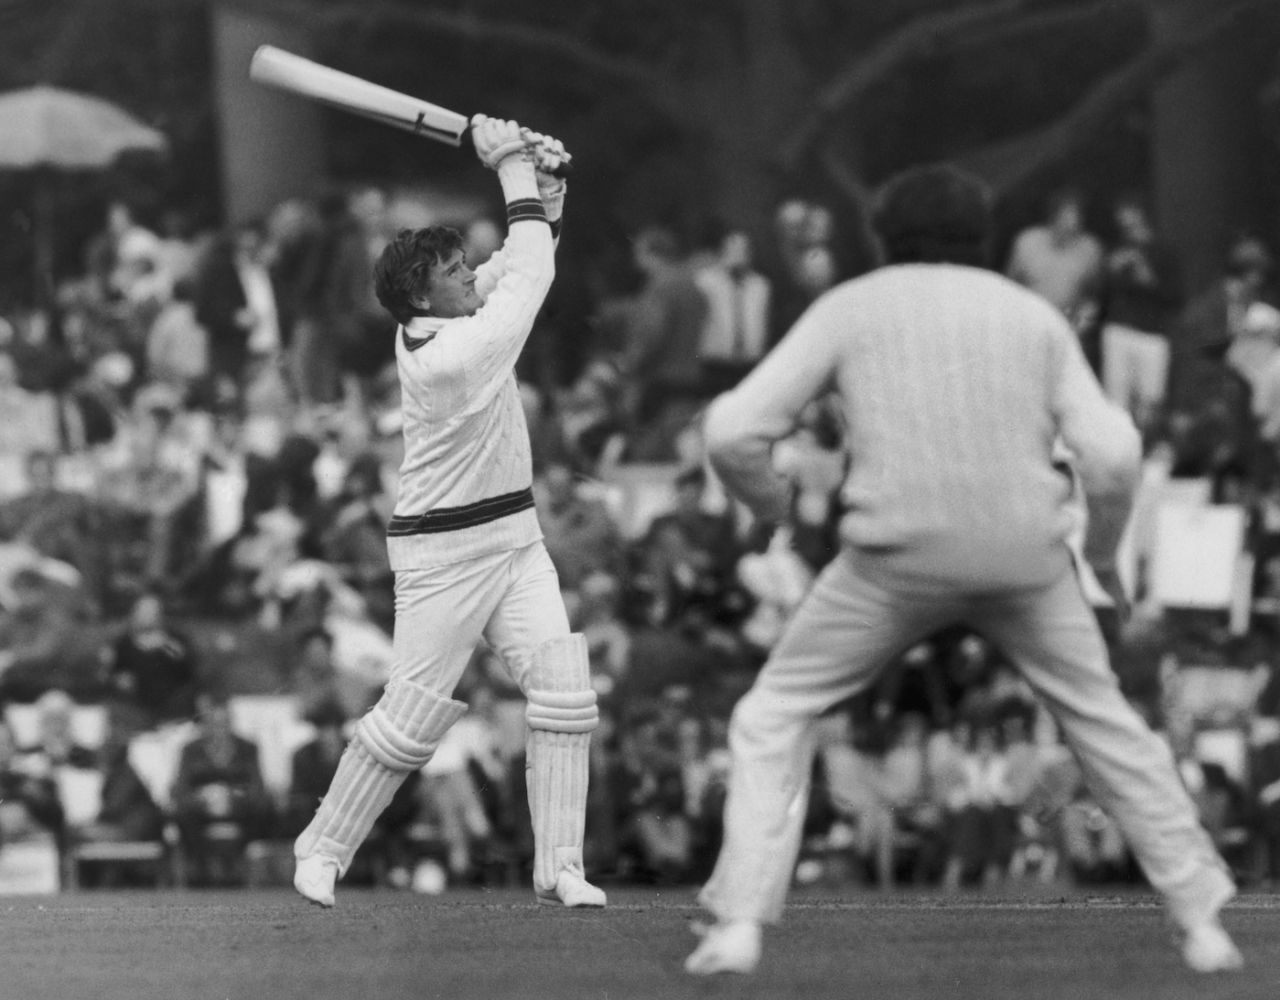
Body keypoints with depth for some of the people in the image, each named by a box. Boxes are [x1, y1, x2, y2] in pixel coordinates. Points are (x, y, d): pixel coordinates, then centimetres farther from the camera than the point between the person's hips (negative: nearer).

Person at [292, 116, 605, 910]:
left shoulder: (435, 324, 1)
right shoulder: (446, 359, -24)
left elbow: (520, 267, 13)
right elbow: (530, 276, -19)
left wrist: (545, 189, -2)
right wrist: (514, 168, -15)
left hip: (514, 537, 9)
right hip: (445, 552, -9)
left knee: (563, 684, -5)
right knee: (413, 715, -2)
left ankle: (560, 866, -4)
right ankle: (324, 849, 17)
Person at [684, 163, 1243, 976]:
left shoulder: (852, 307, 8)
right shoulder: (1033, 314, 12)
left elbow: (734, 431, -1)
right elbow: (1111, 453, 0)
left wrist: (770, 504, 19)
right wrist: (1104, 551, 18)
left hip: (899, 554, -2)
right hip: (1023, 556, 2)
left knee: (775, 717, 13)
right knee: (1104, 721, 20)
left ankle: (740, 925, -1)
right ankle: (1202, 923, 17)